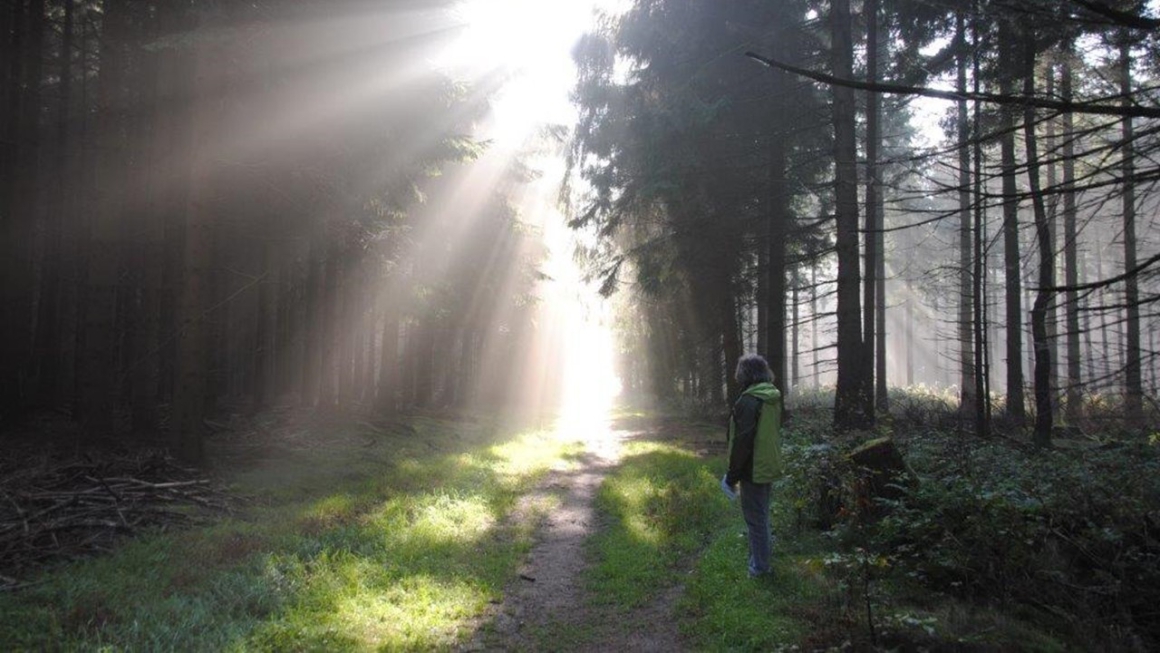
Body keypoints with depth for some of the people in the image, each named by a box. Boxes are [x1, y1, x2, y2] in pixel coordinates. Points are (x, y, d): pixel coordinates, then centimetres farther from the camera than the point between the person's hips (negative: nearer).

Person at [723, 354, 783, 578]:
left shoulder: (748, 401, -22)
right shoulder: (773, 398, 4)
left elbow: (742, 442, -23)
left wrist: (732, 475, -14)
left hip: (753, 470, -8)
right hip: (769, 466, 8)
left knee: (756, 517, 3)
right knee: (762, 514, 24)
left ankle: (760, 566, 13)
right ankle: (764, 549, 39)